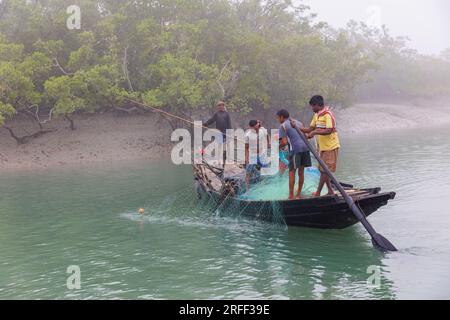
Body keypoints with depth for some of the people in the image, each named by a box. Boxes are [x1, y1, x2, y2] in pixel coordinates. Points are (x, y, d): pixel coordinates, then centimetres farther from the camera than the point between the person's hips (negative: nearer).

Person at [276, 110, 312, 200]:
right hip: (305, 147, 6)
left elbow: (284, 142, -6)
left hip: (295, 149, -6)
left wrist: (279, 147, 13)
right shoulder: (298, 123, 23)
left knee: (292, 172, 0)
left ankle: (291, 196, -1)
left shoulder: (283, 126, 2)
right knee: (301, 171, 12)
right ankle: (299, 194, 18)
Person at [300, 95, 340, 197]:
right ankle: (330, 191, 20)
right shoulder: (316, 115, 11)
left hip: (330, 147, -9)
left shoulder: (328, 115, -17)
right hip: (323, 147, 9)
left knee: (324, 170, -5)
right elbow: (311, 129, 11)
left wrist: (315, 132, -29)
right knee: (323, 170, 12)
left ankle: (318, 193, -2)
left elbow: (328, 131, -26)